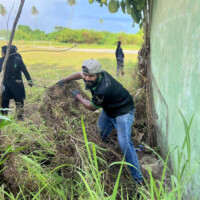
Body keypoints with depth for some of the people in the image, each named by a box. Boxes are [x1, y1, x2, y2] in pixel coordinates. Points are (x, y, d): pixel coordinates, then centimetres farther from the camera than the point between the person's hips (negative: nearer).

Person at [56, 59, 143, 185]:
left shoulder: (102, 90, -39)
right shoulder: (95, 75, -14)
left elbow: (92, 107, -19)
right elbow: (79, 74, 11)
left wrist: (78, 96, -5)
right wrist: (64, 80, 17)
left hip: (123, 112, -9)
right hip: (108, 111, 9)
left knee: (124, 143, -21)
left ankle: (137, 178, -12)